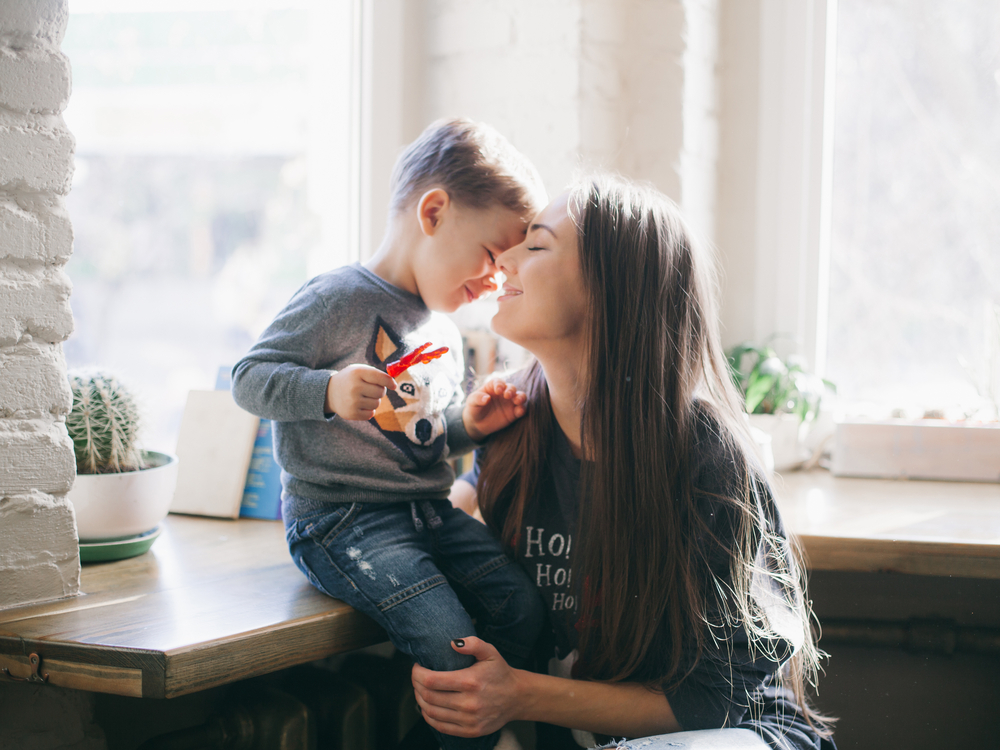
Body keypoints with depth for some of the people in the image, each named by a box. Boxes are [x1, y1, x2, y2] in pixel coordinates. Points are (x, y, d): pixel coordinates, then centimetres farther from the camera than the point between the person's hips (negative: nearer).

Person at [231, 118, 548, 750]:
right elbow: (250, 378, -11)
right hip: (341, 521, -8)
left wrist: (467, 425, 8)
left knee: (524, 607, -11)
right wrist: (329, 390, -28)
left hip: (428, 511, 8)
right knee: (452, 645, -24)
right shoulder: (340, 300, -9)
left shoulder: (444, 336, 19)